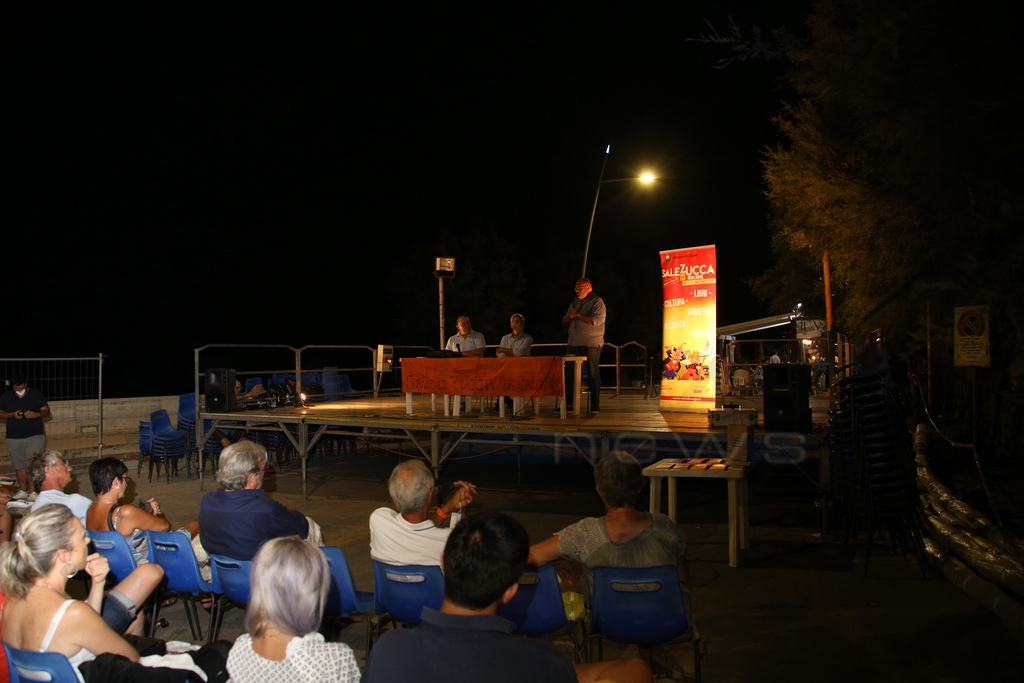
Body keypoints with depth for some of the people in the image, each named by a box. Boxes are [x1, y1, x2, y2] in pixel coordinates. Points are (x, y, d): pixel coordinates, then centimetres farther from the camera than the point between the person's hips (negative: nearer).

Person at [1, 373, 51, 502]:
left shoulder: (36, 394, 2)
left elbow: (46, 411, 3)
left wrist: (36, 414, -19)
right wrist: (13, 414, -12)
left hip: (35, 435, -2)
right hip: (14, 437, 3)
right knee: (19, 465, 9)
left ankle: (33, 492, -12)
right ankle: (23, 490, 22)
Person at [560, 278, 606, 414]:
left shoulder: (597, 302, -4)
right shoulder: (575, 302, 19)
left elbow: (596, 321, -20)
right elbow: (564, 322, 20)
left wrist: (577, 315, -13)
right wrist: (570, 316, -3)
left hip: (591, 344, -7)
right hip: (573, 344, 7)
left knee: (593, 374, -1)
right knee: (568, 373, 3)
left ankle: (595, 406, 4)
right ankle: (567, 403, 9)